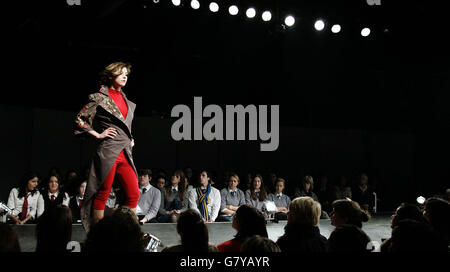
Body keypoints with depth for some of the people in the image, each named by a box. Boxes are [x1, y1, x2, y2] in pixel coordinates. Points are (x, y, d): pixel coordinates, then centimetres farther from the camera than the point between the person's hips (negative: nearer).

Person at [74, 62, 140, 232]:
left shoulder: (126, 100, 19)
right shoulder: (100, 97, -1)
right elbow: (80, 120, -2)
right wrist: (98, 135, -6)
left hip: (125, 153, 7)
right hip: (108, 151, -7)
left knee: (134, 194, 1)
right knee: (103, 193, -2)